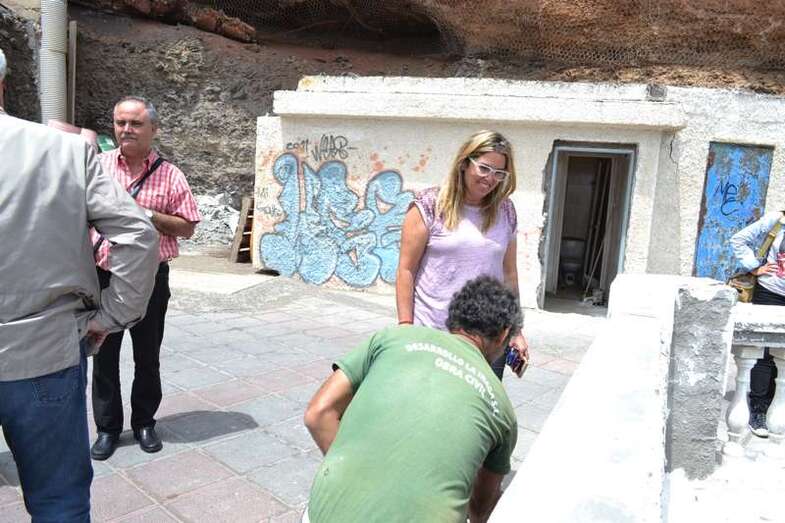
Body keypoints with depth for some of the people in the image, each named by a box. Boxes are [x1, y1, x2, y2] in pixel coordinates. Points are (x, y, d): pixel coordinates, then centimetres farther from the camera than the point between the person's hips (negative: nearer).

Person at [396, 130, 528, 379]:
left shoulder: (505, 212, 8)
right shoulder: (430, 205, -3)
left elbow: (509, 273, 13)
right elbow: (406, 270, -3)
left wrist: (516, 331, 13)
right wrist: (406, 327, -7)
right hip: (431, 335, -3)